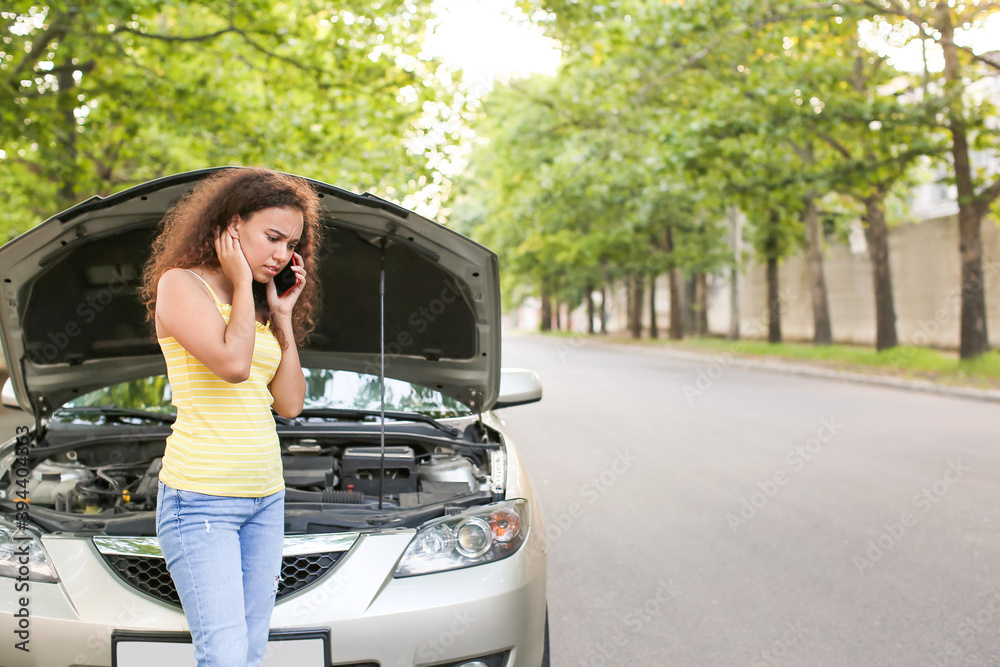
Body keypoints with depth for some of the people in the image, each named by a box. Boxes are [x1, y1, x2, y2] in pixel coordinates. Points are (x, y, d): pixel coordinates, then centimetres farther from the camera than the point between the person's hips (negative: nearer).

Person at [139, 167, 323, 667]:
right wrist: (241, 282, -9)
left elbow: (291, 404, 11)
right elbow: (233, 363, -21)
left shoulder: (258, 307, 15)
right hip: (200, 498, -7)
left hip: (265, 499, 7)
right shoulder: (180, 284, -5)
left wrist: (283, 318, 7)